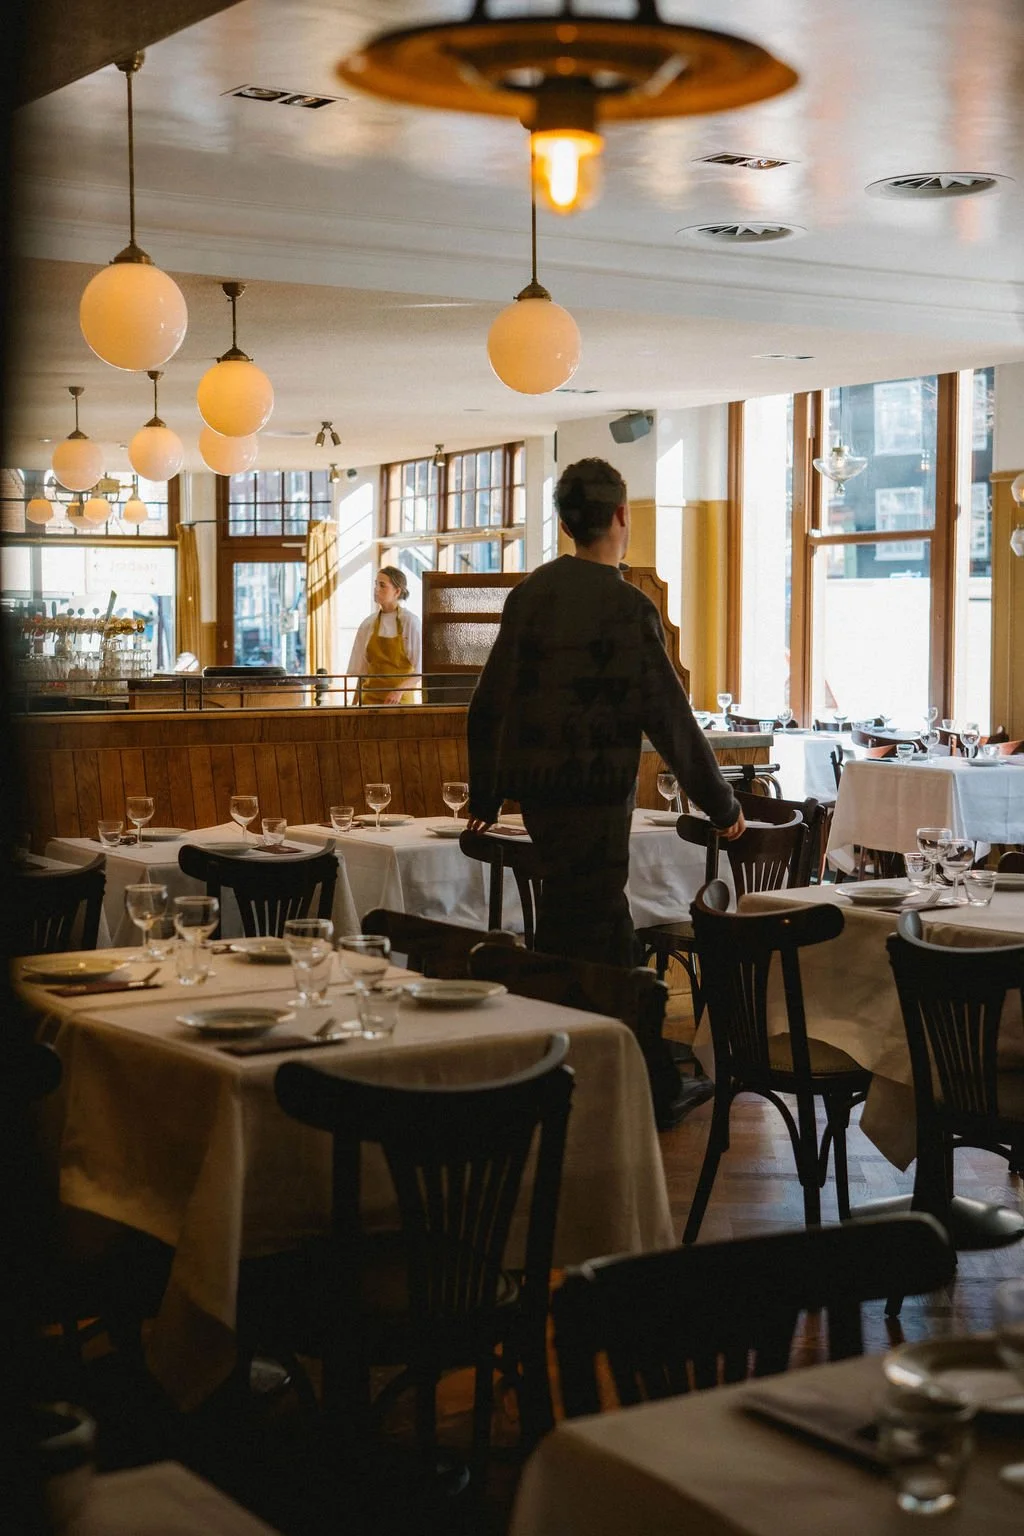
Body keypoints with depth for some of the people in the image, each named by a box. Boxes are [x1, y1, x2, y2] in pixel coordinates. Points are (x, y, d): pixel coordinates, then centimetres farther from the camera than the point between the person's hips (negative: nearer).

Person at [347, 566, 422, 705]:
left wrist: (400, 689, -21)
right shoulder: (368, 624, 5)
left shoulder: (410, 622, -6)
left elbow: (420, 669, -7)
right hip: (371, 698, 3)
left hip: (401, 699, -3)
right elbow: (359, 670, 10)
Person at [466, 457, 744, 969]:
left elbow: (487, 705, 12)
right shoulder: (627, 606, -13)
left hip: (534, 789, 7)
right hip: (592, 793, -7)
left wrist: (484, 799, 24)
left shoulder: (528, 593, 7)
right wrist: (723, 806, 0)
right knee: (584, 942, -1)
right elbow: (669, 716, -11)